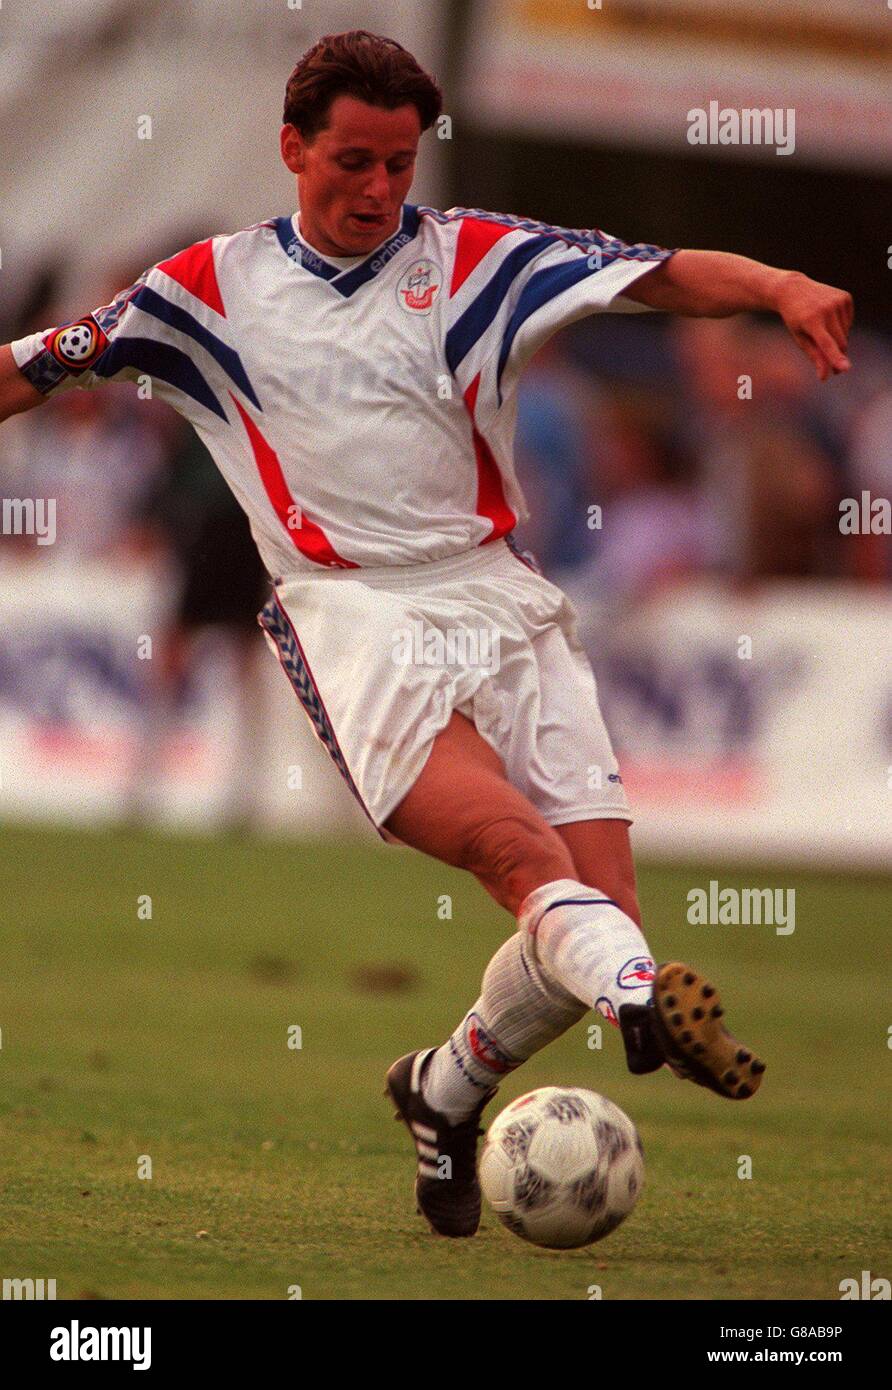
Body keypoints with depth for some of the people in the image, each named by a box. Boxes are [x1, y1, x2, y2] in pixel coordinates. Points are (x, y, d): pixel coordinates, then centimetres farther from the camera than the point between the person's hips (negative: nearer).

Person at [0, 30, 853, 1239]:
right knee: (518, 848, -28)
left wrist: (776, 286, -20)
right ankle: (644, 998, -54)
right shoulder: (215, 287, 9)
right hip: (352, 619, -3)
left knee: (598, 898, -6)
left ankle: (445, 1094, 18)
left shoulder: (474, 257, 9)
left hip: (499, 601, 3)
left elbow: (659, 275, -2)